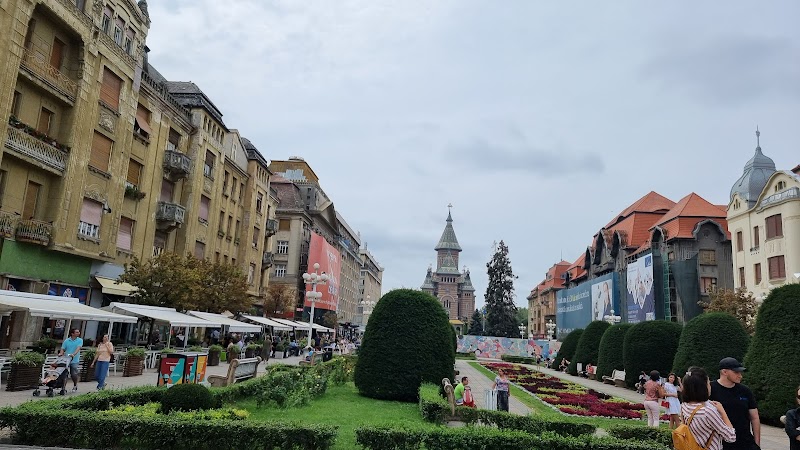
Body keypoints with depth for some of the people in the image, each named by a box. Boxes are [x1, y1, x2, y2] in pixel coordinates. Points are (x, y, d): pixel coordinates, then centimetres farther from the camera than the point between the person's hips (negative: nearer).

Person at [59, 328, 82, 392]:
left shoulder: (80, 340, 2)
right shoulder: (66, 341, 6)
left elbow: (78, 348, -12)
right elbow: (63, 349, 7)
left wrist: (74, 354, -28)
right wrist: (61, 354, -14)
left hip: (75, 361, -1)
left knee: (74, 375, 0)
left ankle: (75, 386, 24)